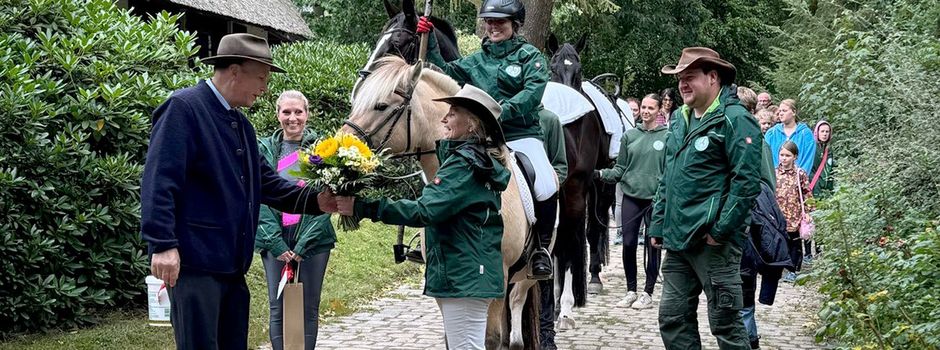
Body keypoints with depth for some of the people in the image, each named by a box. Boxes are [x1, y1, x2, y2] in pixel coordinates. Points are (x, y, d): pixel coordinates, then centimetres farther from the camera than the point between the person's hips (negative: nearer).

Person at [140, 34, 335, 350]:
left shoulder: (241, 124, 18)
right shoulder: (183, 108, -10)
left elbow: (266, 182, 19)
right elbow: (159, 181, -17)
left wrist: (314, 201, 4)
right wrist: (162, 245, -23)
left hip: (232, 264, 9)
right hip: (195, 261, -9)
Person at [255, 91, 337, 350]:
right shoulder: (264, 149, 3)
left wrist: (303, 245, -10)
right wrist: (276, 243, -10)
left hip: (312, 240, 0)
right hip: (275, 241, 0)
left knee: (309, 309, 4)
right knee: (278, 309, 0)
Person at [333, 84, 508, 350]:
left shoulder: (464, 164, -17)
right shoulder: (480, 160, 15)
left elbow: (424, 211, -27)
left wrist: (363, 207, -27)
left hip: (463, 278, -11)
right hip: (469, 275, 11)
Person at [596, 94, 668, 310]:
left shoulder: (667, 137, -1)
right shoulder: (630, 136, 8)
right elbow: (620, 169, 10)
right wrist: (602, 174, -7)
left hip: (655, 197, -3)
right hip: (631, 196, 3)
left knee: (652, 245, 3)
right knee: (628, 243, 3)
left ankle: (648, 293, 12)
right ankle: (631, 290, 16)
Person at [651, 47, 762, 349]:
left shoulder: (735, 120, -10)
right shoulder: (680, 120, 16)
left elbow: (746, 182, -18)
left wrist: (720, 230, -19)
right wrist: (658, 225, 16)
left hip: (714, 243, -8)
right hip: (677, 242, 8)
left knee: (725, 324, -2)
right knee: (672, 318, 10)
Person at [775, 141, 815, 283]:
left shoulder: (800, 174, -1)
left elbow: (807, 194, 1)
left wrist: (808, 212, -3)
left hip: (794, 218, -1)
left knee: (795, 244, 7)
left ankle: (793, 270, 15)